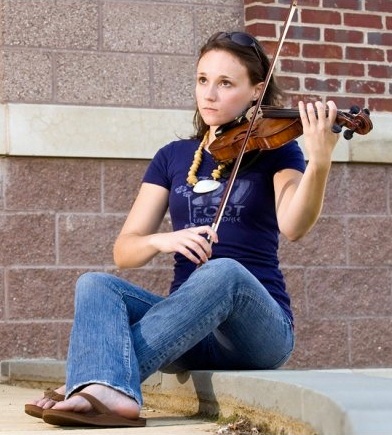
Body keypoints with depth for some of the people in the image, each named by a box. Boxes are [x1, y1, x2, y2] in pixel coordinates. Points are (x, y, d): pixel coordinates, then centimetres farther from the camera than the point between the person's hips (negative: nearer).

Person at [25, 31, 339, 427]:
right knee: (96, 285, -21)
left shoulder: (275, 150, 3)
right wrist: (162, 240, -18)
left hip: (260, 329, -3)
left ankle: (98, 379, -36)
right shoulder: (173, 157, 13)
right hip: (187, 328, 3)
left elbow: (292, 227, -18)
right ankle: (113, 392, -49)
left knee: (224, 271, -34)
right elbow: (124, 252, 4)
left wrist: (320, 162, -36)